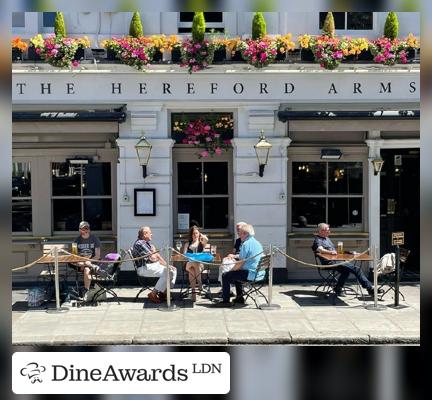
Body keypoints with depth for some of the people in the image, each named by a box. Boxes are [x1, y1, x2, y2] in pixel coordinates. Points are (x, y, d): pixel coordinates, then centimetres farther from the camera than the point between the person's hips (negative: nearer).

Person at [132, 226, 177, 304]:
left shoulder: (147, 242, 17)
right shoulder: (139, 243, -15)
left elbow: (157, 256, 17)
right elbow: (153, 258, -20)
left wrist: (166, 264, 7)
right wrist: (153, 251, -1)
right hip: (145, 268, -10)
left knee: (173, 270, 1)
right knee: (166, 273, -25)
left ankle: (164, 292, 2)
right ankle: (153, 294, -17)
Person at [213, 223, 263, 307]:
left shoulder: (246, 244, -15)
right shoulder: (257, 243, 14)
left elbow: (240, 263, -17)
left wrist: (232, 270, -2)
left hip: (250, 274, -10)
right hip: (257, 273, 10)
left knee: (226, 276, -3)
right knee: (235, 274, 31)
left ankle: (225, 301, -2)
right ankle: (239, 298, 34)